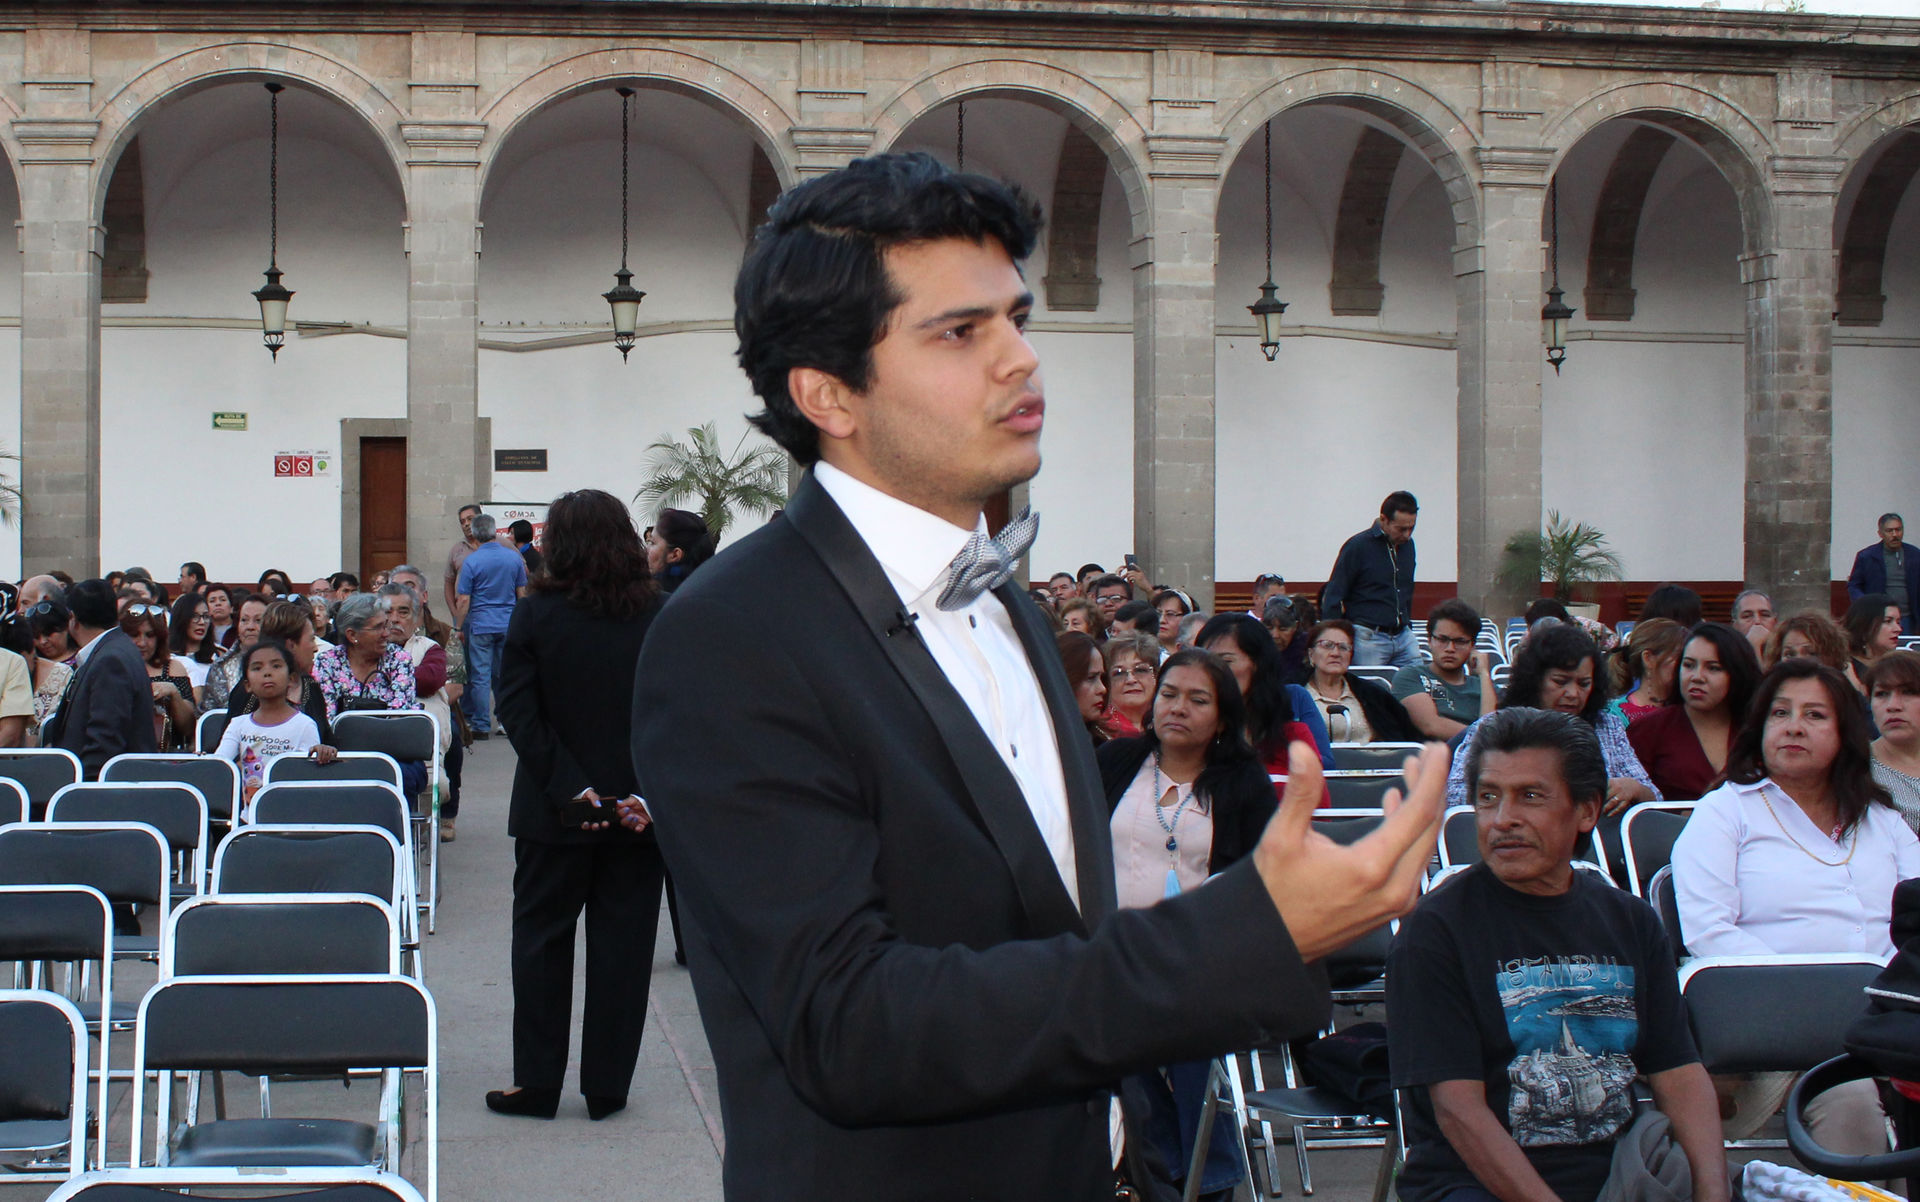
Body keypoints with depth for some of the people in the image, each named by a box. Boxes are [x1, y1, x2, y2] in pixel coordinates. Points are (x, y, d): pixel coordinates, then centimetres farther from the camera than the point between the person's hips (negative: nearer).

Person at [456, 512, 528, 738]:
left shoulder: (471, 561, -9)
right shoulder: (514, 558, 2)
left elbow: (463, 600, -8)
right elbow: (521, 593, 10)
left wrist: (459, 628, 3)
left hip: (481, 624, -3)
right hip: (509, 624, 3)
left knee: (480, 676, 1)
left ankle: (482, 725, 1)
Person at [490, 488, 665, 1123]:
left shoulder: (535, 616, -7)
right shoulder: (660, 617, -3)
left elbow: (519, 711, -13)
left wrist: (569, 788, -13)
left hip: (555, 809, -1)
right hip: (638, 815, 1)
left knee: (542, 940, 11)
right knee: (623, 944, 8)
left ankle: (537, 1082, 14)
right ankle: (606, 1087, 12)